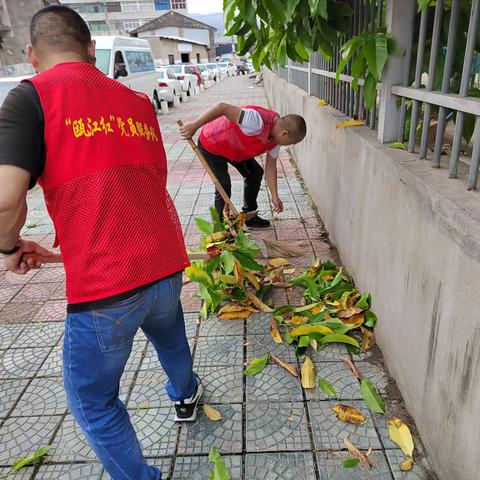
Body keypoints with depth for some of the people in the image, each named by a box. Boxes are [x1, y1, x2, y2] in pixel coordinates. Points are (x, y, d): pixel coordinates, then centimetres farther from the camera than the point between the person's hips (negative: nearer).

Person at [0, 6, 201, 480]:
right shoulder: (137, 101, 11)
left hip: (103, 283, -6)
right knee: (168, 334, 36)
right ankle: (186, 395, 65)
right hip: (166, 264, 7)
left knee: (92, 401, 19)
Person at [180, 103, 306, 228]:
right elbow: (222, 107, -43)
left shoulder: (276, 135, -9)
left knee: (256, 173, 11)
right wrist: (194, 126, -40)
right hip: (211, 145, -9)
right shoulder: (258, 122, -39)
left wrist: (275, 196, -1)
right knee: (224, 186, -16)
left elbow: (270, 166, 0)